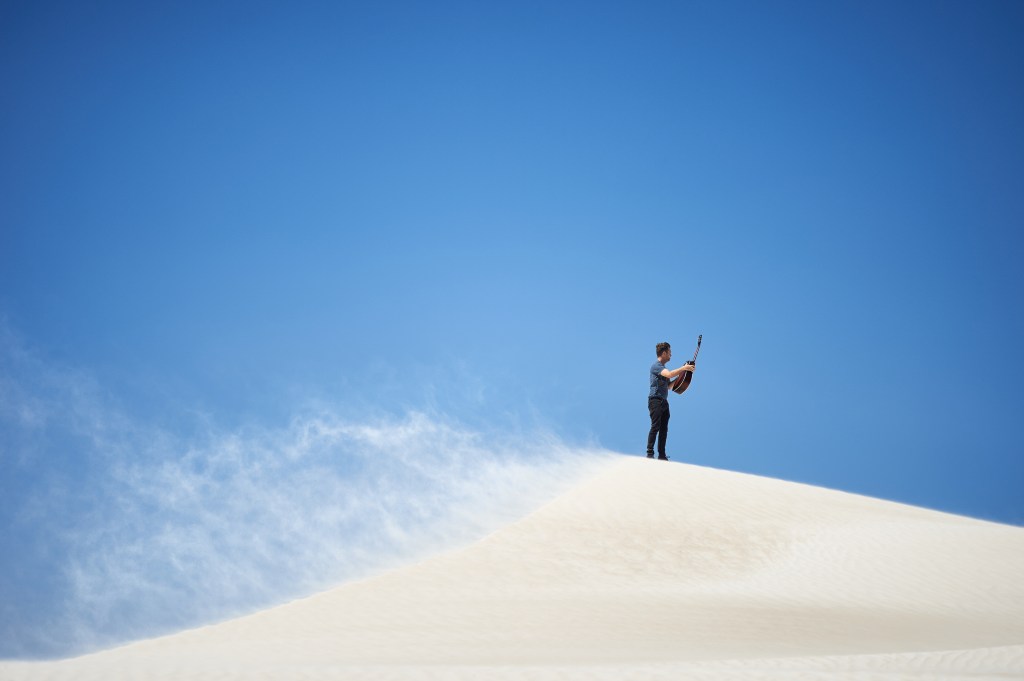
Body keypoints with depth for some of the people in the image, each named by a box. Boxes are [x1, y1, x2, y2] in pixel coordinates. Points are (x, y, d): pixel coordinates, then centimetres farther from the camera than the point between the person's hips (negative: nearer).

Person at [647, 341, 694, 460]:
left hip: (664, 401, 9)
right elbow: (669, 374, -24)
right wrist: (684, 368, -15)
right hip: (655, 400, -9)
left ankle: (662, 455, 6)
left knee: (664, 429, 5)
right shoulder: (656, 366, -8)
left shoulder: (663, 368, 21)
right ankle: (650, 453, -16)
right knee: (655, 427, -14)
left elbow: (668, 385, 25)